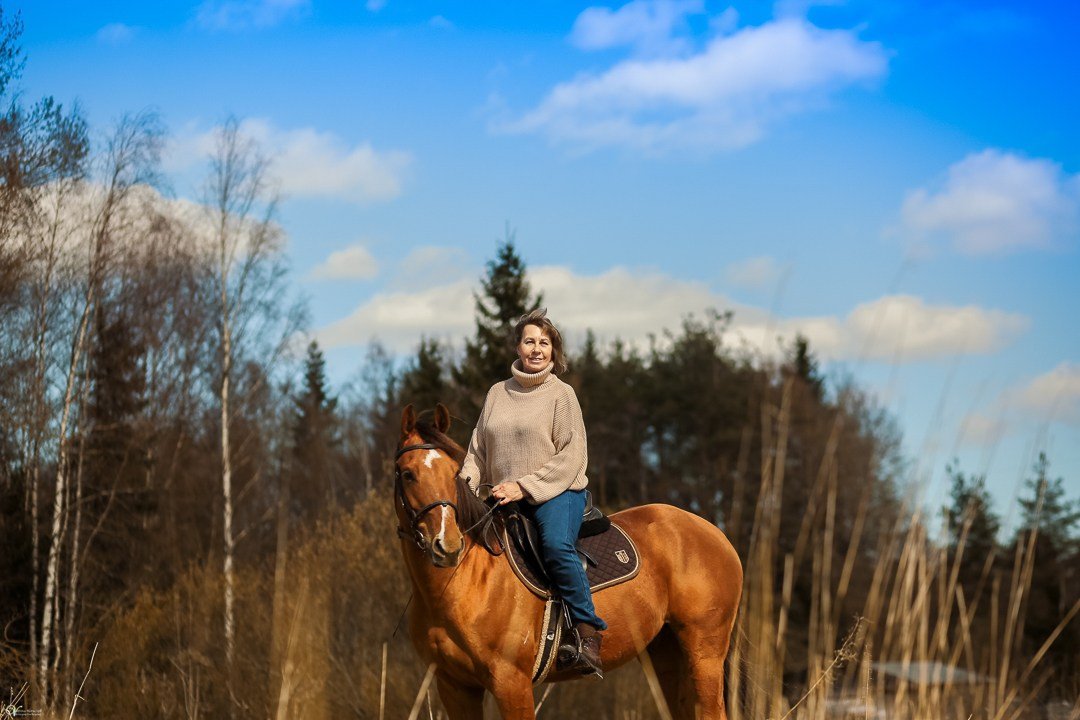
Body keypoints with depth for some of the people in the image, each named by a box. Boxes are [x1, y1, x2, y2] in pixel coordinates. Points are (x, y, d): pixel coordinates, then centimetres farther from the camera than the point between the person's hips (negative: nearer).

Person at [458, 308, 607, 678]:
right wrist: (465, 486, 0)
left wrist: (524, 487, -16)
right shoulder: (497, 393, 15)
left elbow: (572, 457, -8)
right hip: (503, 499, 6)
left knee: (557, 544, -34)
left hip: (557, 493, -6)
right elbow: (478, 449, 19)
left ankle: (588, 633, -32)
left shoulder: (562, 394, 0)